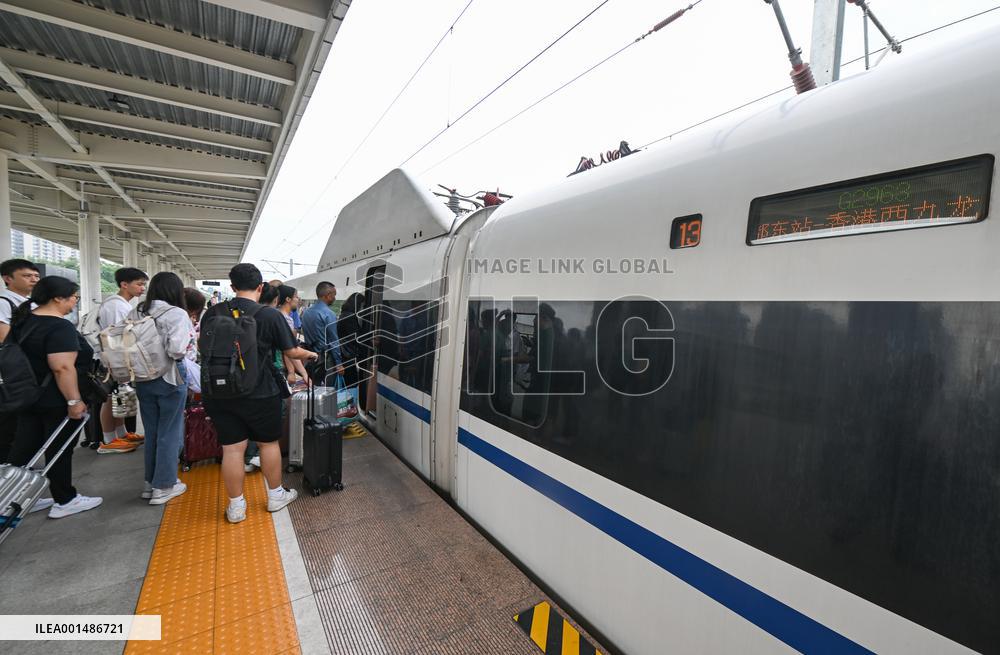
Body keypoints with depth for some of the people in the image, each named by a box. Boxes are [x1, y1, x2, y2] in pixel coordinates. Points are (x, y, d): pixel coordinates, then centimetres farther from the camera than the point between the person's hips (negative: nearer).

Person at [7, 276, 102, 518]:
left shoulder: (24, 320, 7)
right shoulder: (59, 327, -23)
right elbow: (63, 368, -28)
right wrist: (74, 400, -23)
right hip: (56, 401, -8)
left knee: (24, 447, 14)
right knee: (59, 450, 4)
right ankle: (64, 501, 17)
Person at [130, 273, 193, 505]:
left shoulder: (135, 313, 2)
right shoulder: (177, 314, -16)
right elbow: (177, 350, -25)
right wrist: (191, 337, -6)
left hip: (143, 379, 6)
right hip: (170, 379, -6)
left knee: (151, 432, 19)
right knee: (169, 433, 8)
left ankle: (150, 481, 32)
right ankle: (163, 486, 18)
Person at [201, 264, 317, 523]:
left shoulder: (212, 313, 0)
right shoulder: (271, 315, -13)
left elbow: (203, 351, 14)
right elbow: (292, 352, -5)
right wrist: (310, 354, 15)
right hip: (260, 394, -3)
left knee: (232, 448, 10)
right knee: (268, 443, 14)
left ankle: (236, 507, 23)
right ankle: (276, 496, 29)